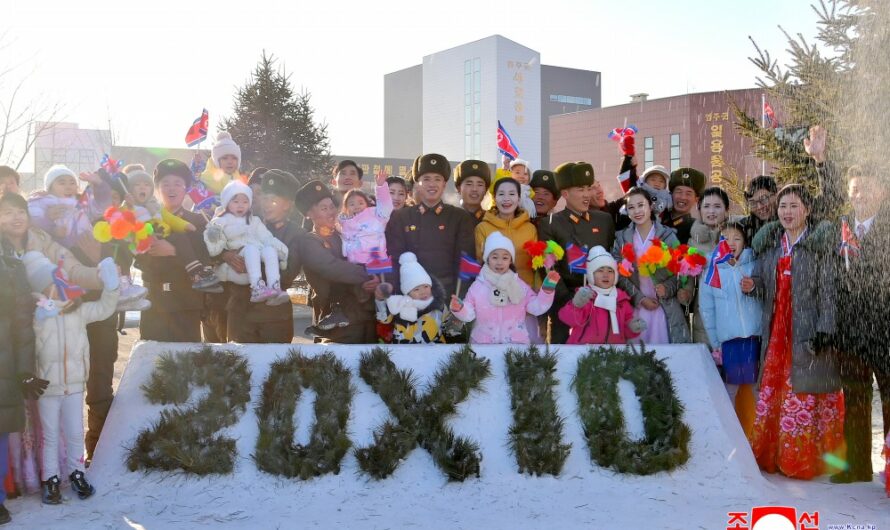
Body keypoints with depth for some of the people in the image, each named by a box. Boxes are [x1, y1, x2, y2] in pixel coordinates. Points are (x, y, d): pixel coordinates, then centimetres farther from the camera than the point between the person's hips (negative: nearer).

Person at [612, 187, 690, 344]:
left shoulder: (668, 235, 0)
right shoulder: (621, 238, 5)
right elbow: (619, 274, 0)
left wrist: (668, 288, -18)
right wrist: (639, 298, -9)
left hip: (665, 306, -1)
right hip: (634, 307, 1)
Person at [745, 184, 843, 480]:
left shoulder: (821, 243, -3)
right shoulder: (769, 244, 13)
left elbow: (829, 289, -9)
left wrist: (824, 330, -16)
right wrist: (752, 286, -6)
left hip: (808, 331, -5)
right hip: (776, 331, 5)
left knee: (803, 396, -3)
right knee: (772, 392, 5)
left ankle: (803, 458, 7)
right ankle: (771, 455, 14)